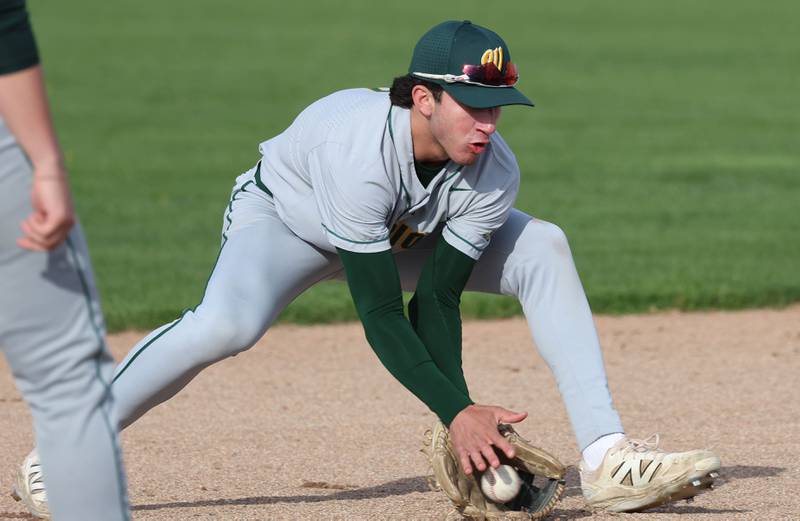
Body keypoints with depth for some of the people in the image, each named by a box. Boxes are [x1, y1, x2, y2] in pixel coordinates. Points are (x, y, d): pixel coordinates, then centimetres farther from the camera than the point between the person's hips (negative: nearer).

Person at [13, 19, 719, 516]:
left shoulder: (493, 174, -26)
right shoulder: (362, 149, -41)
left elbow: (436, 300, -22)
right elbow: (380, 317, -39)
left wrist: (463, 418, -32)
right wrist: (456, 412, -44)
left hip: (403, 236, 5)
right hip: (286, 215, -5)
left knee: (543, 248, -15)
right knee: (226, 324, -35)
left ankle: (605, 456, -18)